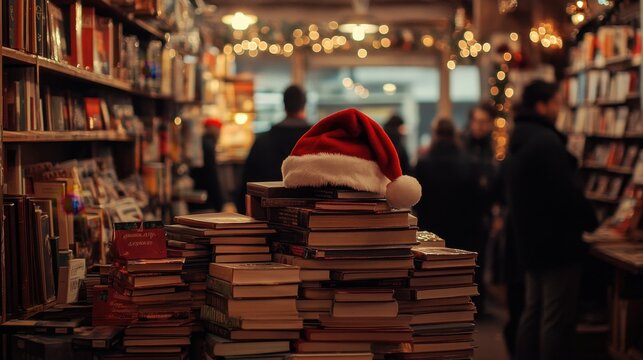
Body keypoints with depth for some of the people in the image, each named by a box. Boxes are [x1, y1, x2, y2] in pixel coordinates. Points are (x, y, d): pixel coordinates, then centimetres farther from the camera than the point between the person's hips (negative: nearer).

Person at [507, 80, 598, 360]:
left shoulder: (520, 139, 13)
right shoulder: (546, 141, -20)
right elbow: (568, 193, -22)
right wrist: (590, 221, -5)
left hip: (531, 241, 10)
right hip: (556, 242, -10)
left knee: (533, 312, 16)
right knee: (557, 320, -6)